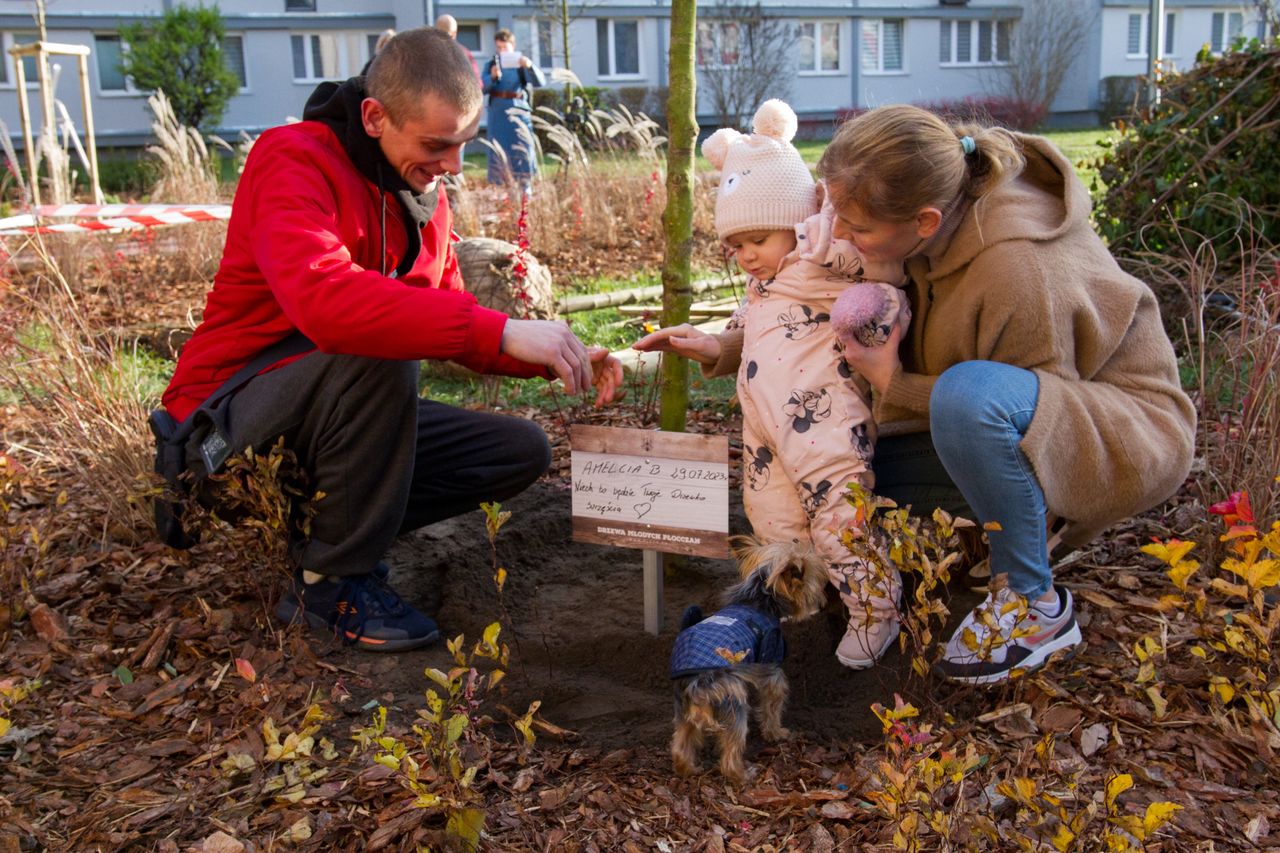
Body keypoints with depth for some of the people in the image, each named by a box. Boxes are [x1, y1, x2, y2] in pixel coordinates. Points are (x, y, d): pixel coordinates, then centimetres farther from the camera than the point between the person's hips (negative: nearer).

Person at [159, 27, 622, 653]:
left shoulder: (423, 193, 6)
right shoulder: (295, 161, -21)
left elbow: (447, 316, 7)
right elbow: (322, 297, -41)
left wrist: (557, 357, -11)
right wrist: (500, 331, -42)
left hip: (343, 410, 8)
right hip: (232, 420, -8)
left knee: (521, 450, -1)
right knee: (379, 356, -36)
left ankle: (312, 522, 2)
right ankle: (329, 583, -18)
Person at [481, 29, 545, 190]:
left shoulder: (521, 64, 6)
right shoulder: (490, 65, 9)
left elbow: (540, 82, -6)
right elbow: (481, 88, -2)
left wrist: (530, 66, -24)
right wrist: (492, 77, -22)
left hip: (518, 111, -1)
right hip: (498, 114, 1)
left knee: (522, 151, -3)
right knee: (499, 152, 1)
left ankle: (525, 188, 3)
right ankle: (500, 189, 5)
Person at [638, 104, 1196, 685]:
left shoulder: (1018, 271, -33)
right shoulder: (930, 233, -10)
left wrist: (894, 385, -21)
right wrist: (728, 349, 1)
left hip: (1131, 433, -7)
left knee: (969, 393, -39)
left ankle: (1035, 604, -18)